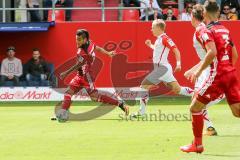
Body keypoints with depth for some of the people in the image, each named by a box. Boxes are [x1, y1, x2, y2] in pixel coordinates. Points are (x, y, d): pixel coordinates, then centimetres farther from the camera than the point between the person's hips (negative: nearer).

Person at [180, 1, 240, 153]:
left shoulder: (207, 31, -6)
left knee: (195, 107, 7)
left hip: (218, 76, -7)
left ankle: (198, 144, 11)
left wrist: (199, 70, -15)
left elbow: (212, 52, -23)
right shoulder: (225, 30, 15)